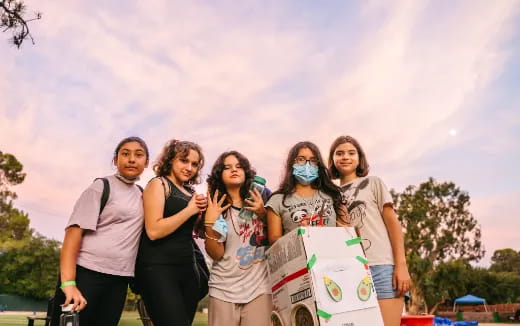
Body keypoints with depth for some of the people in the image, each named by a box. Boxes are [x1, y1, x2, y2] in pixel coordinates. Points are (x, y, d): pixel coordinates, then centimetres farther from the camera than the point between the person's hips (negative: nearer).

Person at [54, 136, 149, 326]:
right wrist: (68, 283, -22)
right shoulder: (101, 187, -4)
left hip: (119, 281, 5)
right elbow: (74, 231, -11)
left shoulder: (142, 194, 12)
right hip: (86, 274, -5)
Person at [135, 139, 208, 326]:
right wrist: (190, 210, -10)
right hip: (158, 269, -7)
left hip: (187, 268, 8)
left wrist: (203, 211, 1)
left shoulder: (190, 192, 15)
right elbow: (154, 230, -17)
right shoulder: (159, 184, -4)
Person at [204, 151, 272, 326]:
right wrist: (210, 221, -17)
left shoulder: (259, 202, 3)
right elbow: (216, 254, -5)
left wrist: (263, 215, -9)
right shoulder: (215, 207, 0)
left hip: (260, 287, 1)